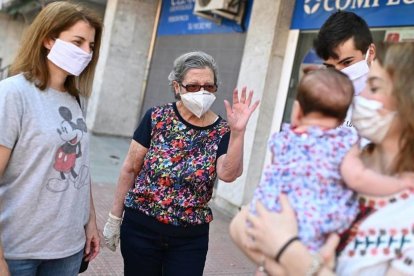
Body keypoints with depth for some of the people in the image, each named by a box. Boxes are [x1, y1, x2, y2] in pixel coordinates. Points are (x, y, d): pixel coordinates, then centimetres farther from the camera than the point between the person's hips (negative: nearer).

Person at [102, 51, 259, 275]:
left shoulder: (222, 132, -4)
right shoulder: (156, 118, -6)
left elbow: (228, 174, -21)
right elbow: (130, 169, 0)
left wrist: (237, 131, -33)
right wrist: (115, 217, 4)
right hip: (141, 228, 0)